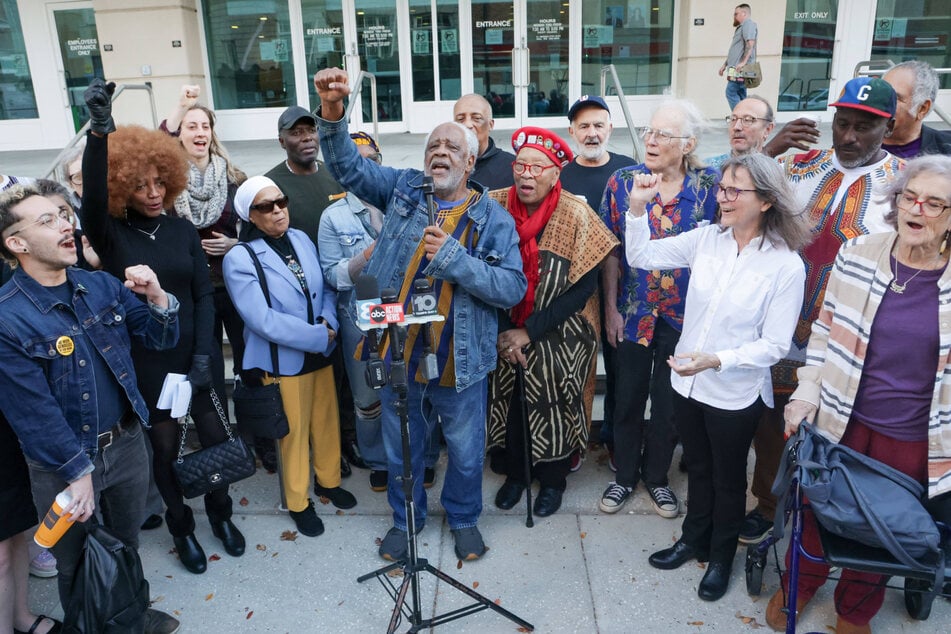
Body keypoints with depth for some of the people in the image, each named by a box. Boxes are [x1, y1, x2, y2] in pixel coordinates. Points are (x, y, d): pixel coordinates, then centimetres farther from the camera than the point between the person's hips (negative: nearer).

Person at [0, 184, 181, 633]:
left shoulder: (103, 286, -4)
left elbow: (160, 340, 1)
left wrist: (157, 298, -18)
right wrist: (77, 472, -14)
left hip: (127, 442, 5)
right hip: (62, 464, -4)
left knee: (127, 545, 26)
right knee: (77, 567, 18)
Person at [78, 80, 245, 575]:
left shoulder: (183, 230, 1)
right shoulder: (110, 234, -6)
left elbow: (204, 295, -1)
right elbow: (92, 197, -29)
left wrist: (203, 354, -10)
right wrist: (99, 130, -40)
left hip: (195, 352, 2)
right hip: (145, 360, -2)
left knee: (214, 435, 10)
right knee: (164, 445, 10)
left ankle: (220, 514, 35)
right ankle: (181, 528, 32)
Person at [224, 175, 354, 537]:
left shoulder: (301, 239, 1)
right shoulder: (239, 258, -15)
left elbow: (327, 287, 6)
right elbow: (262, 319, -21)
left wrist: (329, 323, -14)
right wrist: (317, 336, -20)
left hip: (321, 352, 5)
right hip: (284, 361, -5)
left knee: (327, 421, 18)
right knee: (294, 431, 10)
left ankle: (329, 480, 43)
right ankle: (298, 502, 32)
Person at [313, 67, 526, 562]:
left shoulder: (493, 218, -6)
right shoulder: (403, 189, 1)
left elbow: (512, 288, -15)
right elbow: (348, 165, -8)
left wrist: (452, 257, -24)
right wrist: (332, 113, -25)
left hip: (459, 362, -1)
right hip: (400, 354, 2)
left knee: (465, 452, 18)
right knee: (401, 450, 20)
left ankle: (463, 518, 46)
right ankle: (405, 518, 46)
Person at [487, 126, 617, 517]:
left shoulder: (576, 216, -16)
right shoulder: (496, 207, -9)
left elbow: (582, 288, -16)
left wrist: (529, 332, -18)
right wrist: (503, 331, -11)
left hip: (559, 339, -2)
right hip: (505, 335, 3)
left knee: (554, 407, 10)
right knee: (509, 401, 15)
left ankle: (552, 480, 35)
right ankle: (515, 473, 40)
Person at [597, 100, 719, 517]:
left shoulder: (710, 186, -6)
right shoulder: (623, 181, -5)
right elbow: (612, 250, -1)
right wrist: (611, 308, -3)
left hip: (684, 315, 0)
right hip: (633, 312, 0)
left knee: (669, 403, 13)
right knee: (628, 398, 13)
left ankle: (656, 477, 35)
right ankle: (625, 475, 33)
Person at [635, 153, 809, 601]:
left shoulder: (786, 266, -18)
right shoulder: (707, 238, -7)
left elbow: (775, 345, -17)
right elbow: (641, 257, -2)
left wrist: (715, 359, -29)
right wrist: (638, 207, -16)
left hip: (736, 394, -3)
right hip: (687, 383, 4)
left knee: (728, 479, 18)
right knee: (698, 468, 24)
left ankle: (721, 557, 42)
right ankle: (694, 540, 46)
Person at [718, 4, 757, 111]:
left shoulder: (748, 24, -3)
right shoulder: (740, 27, 28)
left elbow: (750, 44, -18)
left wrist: (743, 62, -27)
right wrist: (725, 65, 28)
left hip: (741, 69, -10)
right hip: (737, 69, 10)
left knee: (731, 93, -18)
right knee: (740, 96, 7)